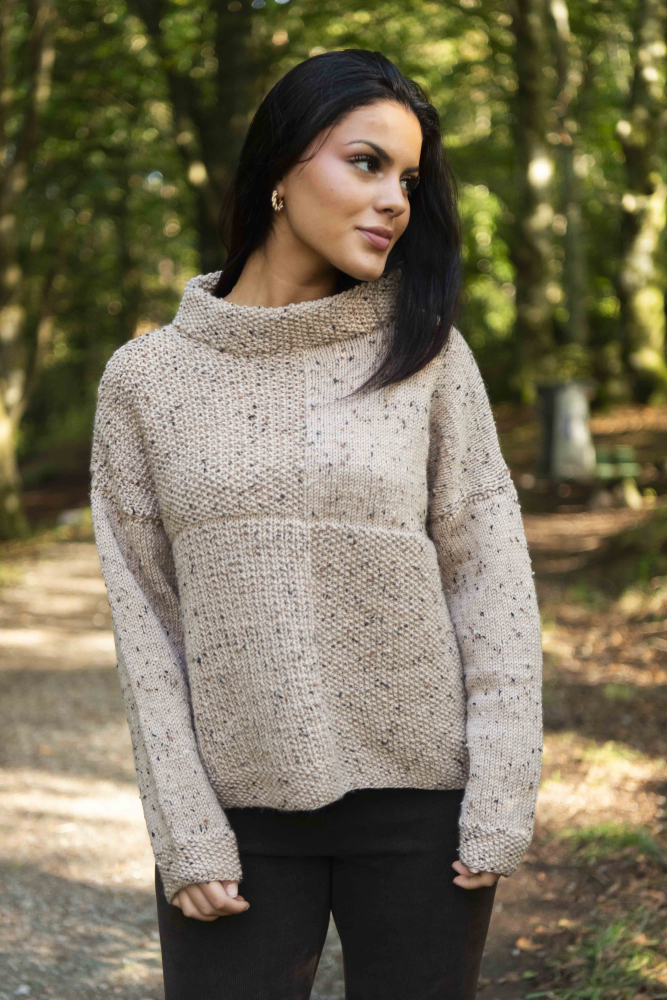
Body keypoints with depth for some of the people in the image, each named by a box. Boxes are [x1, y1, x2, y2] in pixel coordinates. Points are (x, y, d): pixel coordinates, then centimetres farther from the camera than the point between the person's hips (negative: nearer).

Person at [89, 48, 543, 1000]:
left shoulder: (427, 353, 1)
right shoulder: (145, 377, 2)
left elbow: (490, 574, -1)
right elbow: (143, 615, 0)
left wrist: (502, 803, -8)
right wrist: (185, 833, -5)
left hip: (419, 795, 0)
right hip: (238, 812, 0)